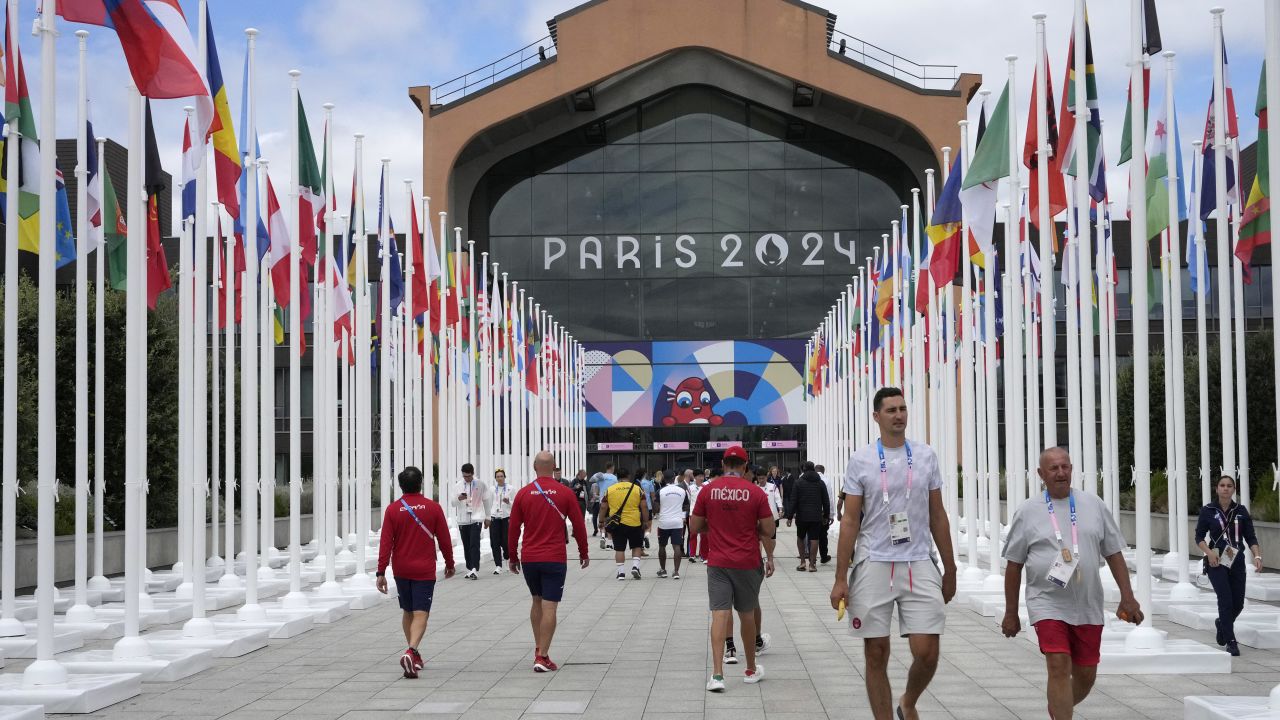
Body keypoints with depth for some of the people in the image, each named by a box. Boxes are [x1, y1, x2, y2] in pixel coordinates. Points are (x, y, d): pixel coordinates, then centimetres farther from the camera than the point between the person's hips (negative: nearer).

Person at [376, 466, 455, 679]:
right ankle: (411, 651, -26)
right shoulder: (433, 507, -5)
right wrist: (449, 564, 14)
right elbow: (444, 539, 0)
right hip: (425, 570, -2)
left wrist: (381, 572, -4)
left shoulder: (392, 509, -3)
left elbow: (385, 543, -5)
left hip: (401, 570, 2)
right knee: (420, 614, -5)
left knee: (407, 612, 18)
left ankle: (414, 655, 26)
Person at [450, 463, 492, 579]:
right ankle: (469, 569, 17)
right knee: (466, 546, 8)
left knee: (474, 544, -14)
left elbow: (487, 500, 9)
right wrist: (458, 498, -18)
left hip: (476, 518, -3)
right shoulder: (459, 486, 6)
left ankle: (475, 569, -20)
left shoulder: (480, 484, 0)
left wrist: (487, 517, 10)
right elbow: (453, 503, 5)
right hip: (463, 520, 3)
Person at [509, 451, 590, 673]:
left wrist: (513, 558, 14)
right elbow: (579, 525, 0)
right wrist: (583, 553, 13)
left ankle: (539, 648, 25)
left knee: (537, 601, 21)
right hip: (554, 559, -3)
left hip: (528, 558, 3)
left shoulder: (524, 493, 0)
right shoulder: (565, 493, -4)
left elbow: (513, 528, 3)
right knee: (549, 607, -3)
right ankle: (542, 657, -7)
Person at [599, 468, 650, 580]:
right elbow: (644, 507, -2)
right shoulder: (637, 489, 0)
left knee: (619, 548, 7)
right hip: (634, 524, -1)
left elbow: (603, 507, 5)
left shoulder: (610, 490, 2)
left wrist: (602, 521, 16)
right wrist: (646, 521, 7)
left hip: (617, 524, 1)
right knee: (637, 546, 16)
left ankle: (620, 572, 6)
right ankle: (635, 566, 0)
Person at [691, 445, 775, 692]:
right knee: (747, 614, 14)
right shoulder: (755, 492, -5)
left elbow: (694, 527, 4)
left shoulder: (708, 490, -2)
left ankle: (717, 673, -16)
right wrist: (769, 558, 13)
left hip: (717, 563, 0)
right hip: (748, 563, 0)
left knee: (720, 614, -3)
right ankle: (751, 670, 28)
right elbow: (768, 531, -3)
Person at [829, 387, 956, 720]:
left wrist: (950, 570, 10)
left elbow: (937, 516, 12)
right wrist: (840, 579, -4)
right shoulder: (861, 460, 1)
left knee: (927, 653, -4)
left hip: (919, 565, 1)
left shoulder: (925, 456, 7)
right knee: (876, 655, 3)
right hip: (873, 565, -1)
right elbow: (850, 521, 1)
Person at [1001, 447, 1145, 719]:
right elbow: (1013, 565, 4)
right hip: (1047, 605, -3)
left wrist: (1127, 596, 3)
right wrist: (1011, 613, 4)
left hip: (1088, 607, 3)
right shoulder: (1028, 511, 0)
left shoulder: (1093, 504, 6)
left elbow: (1114, 553, 10)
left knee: (1086, 674, 10)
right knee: (1059, 666, -17)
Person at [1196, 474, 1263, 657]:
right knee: (1226, 600, -14)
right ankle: (1231, 642, -7)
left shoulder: (1241, 511, 3)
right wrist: (1209, 552, -16)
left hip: (1237, 562, 3)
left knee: (1238, 603, 6)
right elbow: (1199, 537, 2)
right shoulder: (1208, 511, -2)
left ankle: (1222, 623, 38)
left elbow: (1250, 537, 4)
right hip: (1216, 562, -3)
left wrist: (1257, 556, -12)